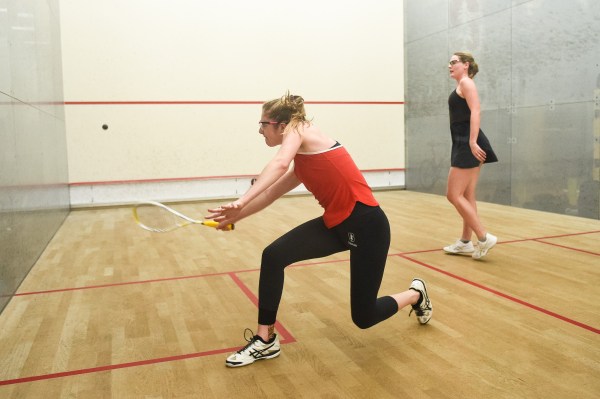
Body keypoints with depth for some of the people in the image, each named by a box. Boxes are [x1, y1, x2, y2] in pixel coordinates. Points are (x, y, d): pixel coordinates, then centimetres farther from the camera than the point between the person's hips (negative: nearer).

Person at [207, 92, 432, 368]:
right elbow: (270, 194, 19)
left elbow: (280, 164, -29)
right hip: (335, 224, 8)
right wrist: (236, 216, 14)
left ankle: (415, 295, 33)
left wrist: (241, 201, -36)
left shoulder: (299, 129, -9)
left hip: (366, 223, -8)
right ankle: (266, 340, 5)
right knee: (273, 256, -9)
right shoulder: (300, 166, 15)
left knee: (363, 317, 3)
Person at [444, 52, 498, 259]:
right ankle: (466, 242, 18)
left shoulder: (466, 82, -6)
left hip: (469, 145, -10)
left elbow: (475, 112, -18)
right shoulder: (460, 86, 22)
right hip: (464, 145, 10)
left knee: (454, 195, -9)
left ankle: (484, 238, -5)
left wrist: (472, 142, -27)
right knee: (466, 195, 11)